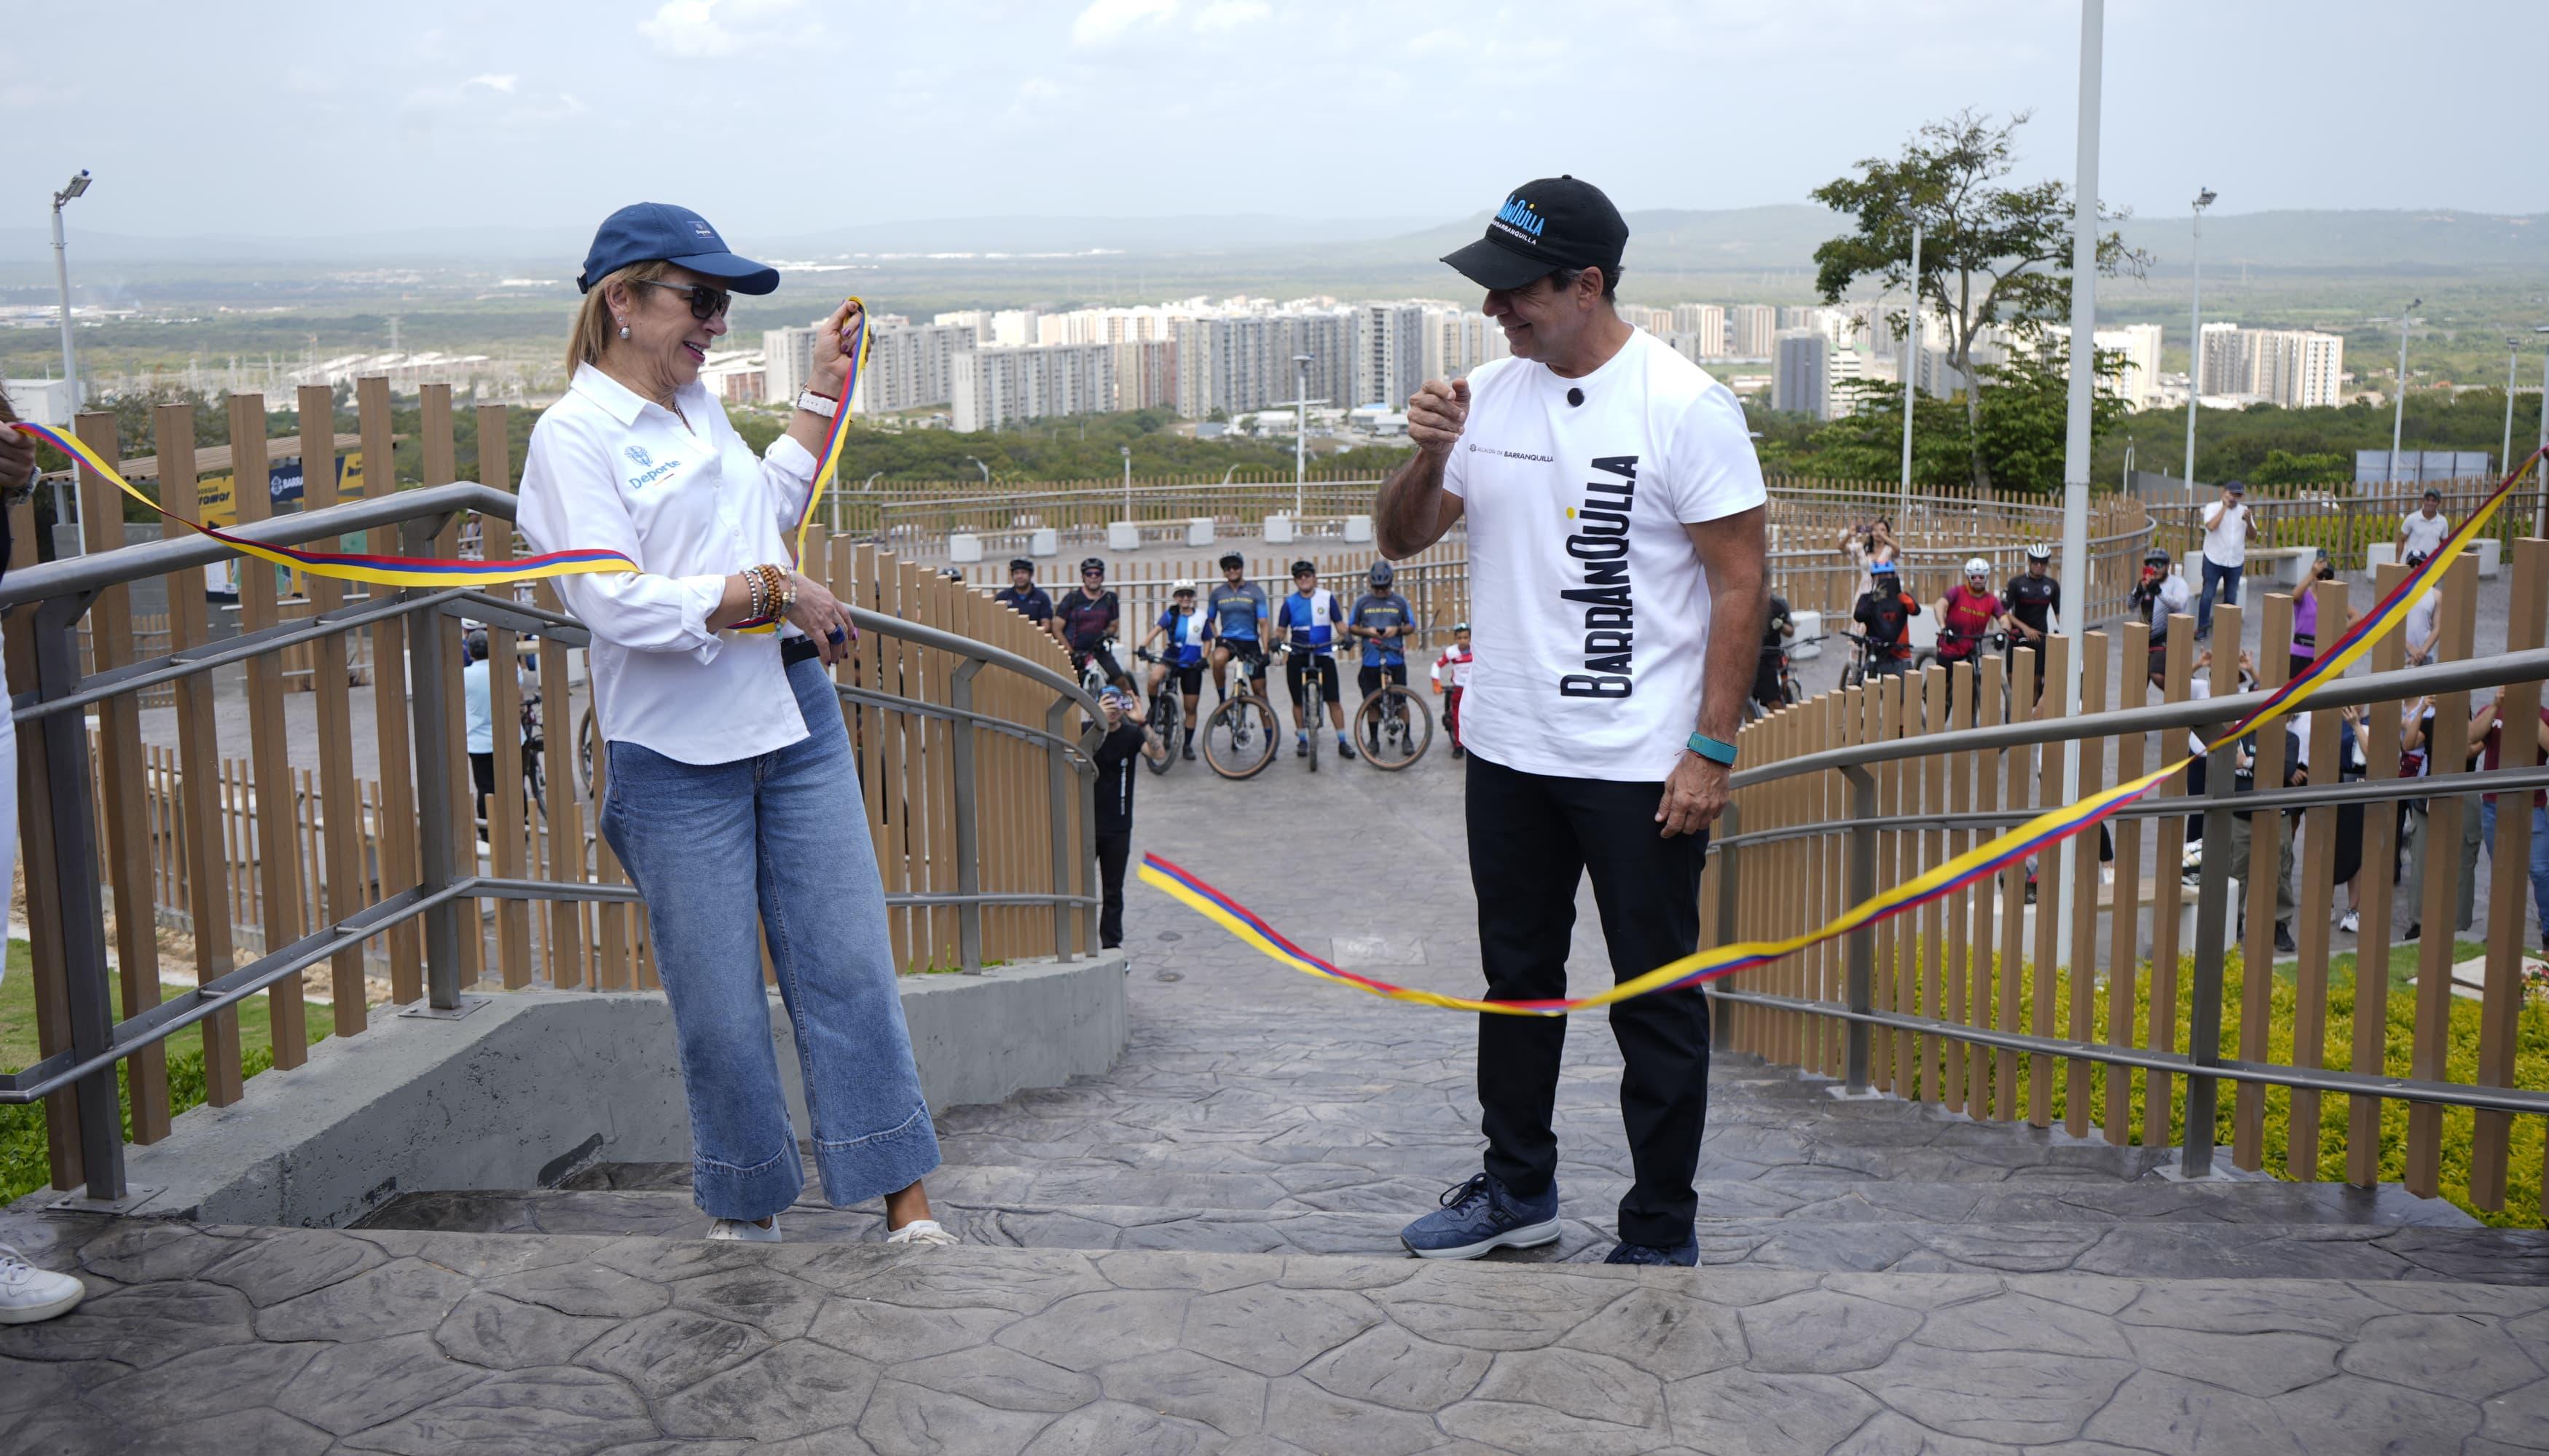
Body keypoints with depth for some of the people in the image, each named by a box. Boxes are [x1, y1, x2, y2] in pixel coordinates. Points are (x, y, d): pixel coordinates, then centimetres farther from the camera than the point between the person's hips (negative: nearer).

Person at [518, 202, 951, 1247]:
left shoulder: (698, 406, 15)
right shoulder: (573, 434, -8)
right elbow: (617, 604, -19)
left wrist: (822, 392, 27)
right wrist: (773, 592, -14)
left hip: (796, 724, 6)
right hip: (678, 756, -6)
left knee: (848, 963, 5)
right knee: (719, 1002, 3)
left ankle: (904, 1202, 13)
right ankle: (744, 1211, 23)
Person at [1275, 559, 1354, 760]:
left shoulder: (1327, 598, 2)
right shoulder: (1289, 603, 4)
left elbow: (1339, 622, 1)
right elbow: (1281, 629, 3)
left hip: (1323, 655, -1)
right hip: (1297, 656, 1)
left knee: (1333, 699, -4)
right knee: (1298, 700, 5)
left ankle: (1342, 742, 3)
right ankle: (1302, 740, 19)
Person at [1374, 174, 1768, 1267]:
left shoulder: (1682, 405, -12)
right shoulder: (1490, 395, 5)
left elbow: (1742, 577, -12)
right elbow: (1400, 540, 9)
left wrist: (1710, 749, -16)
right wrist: (1428, 457, -12)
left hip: (1640, 766, -6)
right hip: (1507, 754, 6)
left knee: (1657, 1003, 3)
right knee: (1517, 980, 18)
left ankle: (1661, 1233, 16)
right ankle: (1517, 1188, 35)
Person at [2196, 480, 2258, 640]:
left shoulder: (2244, 511, 5)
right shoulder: (2213, 508, -6)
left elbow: (2252, 535, 6)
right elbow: (2211, 526, -24)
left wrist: (2249, 521, -14)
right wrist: (2225, 507, -18)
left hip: (2236, 561, 4)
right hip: (2214, 560, -4)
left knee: (2231, 598, 11)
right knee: (2207, 595, -2)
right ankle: (2202, 628, 7)